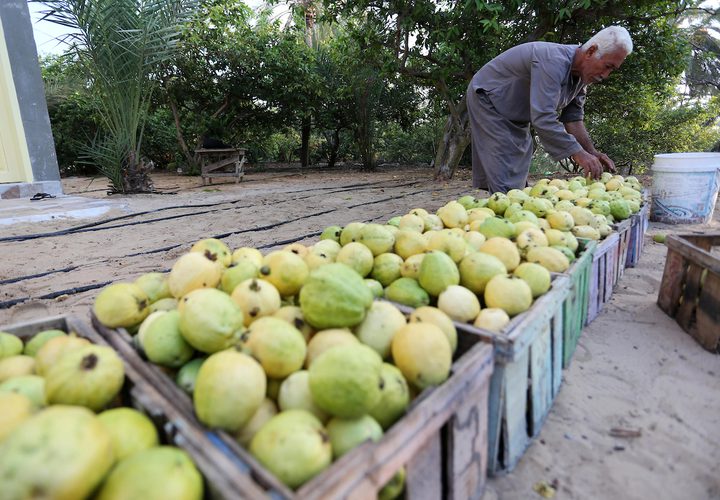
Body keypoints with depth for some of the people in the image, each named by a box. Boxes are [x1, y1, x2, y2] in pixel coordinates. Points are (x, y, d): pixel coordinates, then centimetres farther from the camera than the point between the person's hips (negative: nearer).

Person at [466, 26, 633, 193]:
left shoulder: (583, 73, -1)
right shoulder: (553, 61, -30)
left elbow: (573, 117, 4)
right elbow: (543, 119, -38)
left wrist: (591, 151, -7)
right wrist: (578, 153, -36)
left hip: (516, 116, 9)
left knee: (518, 177, 8)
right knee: (506, 181, -18)